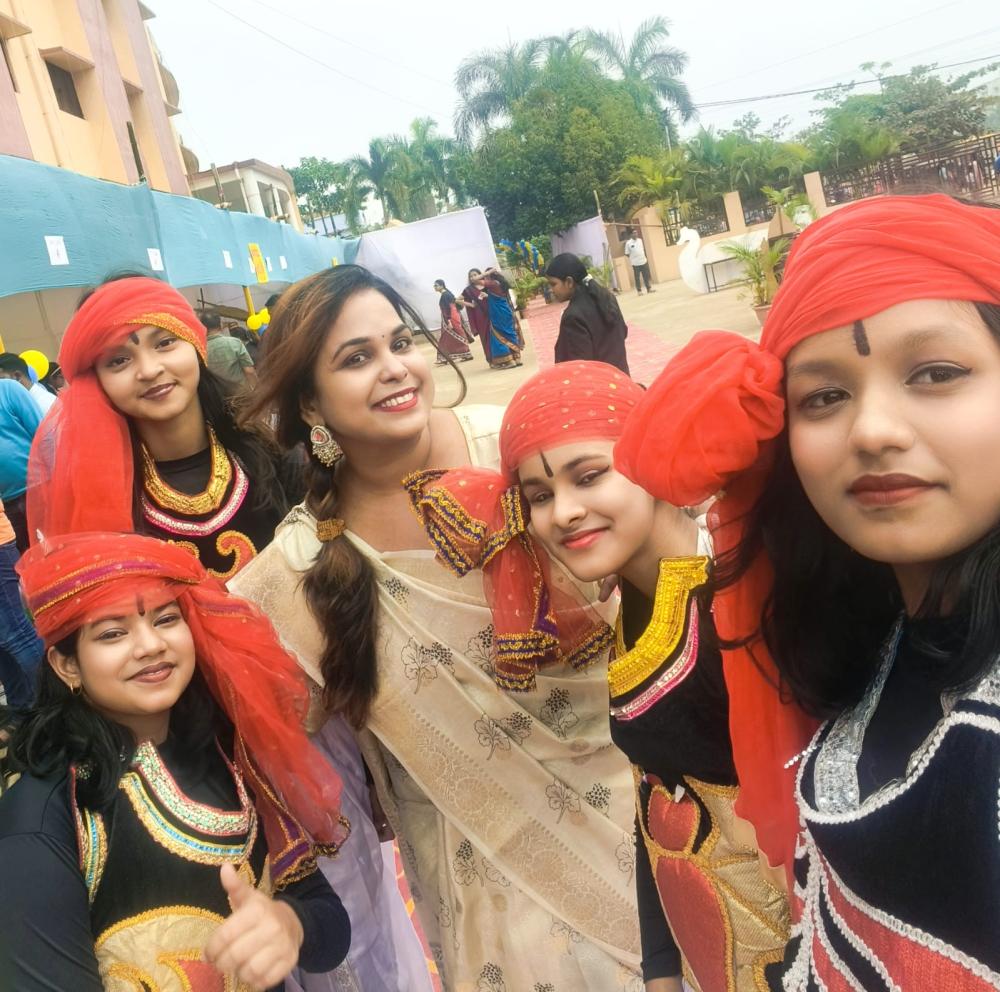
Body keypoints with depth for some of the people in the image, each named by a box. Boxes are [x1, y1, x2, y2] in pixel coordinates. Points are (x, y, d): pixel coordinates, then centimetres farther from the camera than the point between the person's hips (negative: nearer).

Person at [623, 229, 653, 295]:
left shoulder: (640, 240, 7)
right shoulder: (628, 243, -9)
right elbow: (627, 254, -5)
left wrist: (645, 257, 13)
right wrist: (631, 261, -10)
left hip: (644, 261, 5)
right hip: (635, 263, -5)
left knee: (646, 276, 10)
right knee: (637, 278, 2)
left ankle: (649, 288, 21)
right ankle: (639, 291, 11)